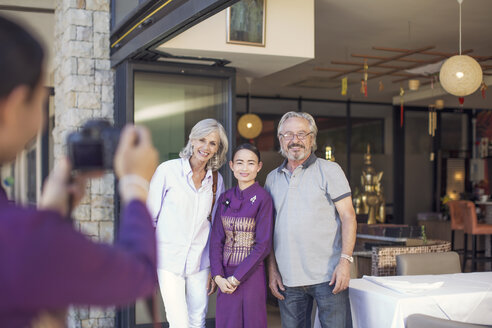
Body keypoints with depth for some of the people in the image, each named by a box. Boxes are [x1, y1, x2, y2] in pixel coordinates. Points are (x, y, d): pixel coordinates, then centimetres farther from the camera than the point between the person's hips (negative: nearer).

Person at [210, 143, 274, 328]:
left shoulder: (262, 199, -7)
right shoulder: (225, 198, 7)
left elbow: (263, 245, -10)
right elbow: (216, 240, 6)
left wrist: (237, 277, -11)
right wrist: (218, 276, -5)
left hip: (251, 275, -4)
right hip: (225, 280, 4)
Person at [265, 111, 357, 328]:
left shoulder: (329, 170, 1)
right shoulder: (272, 178, 13)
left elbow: (348, 217, -3)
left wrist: (345, 261, -14)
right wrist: (272, 269, 8)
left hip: (328, 277, -3)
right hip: (288, 279, 4)